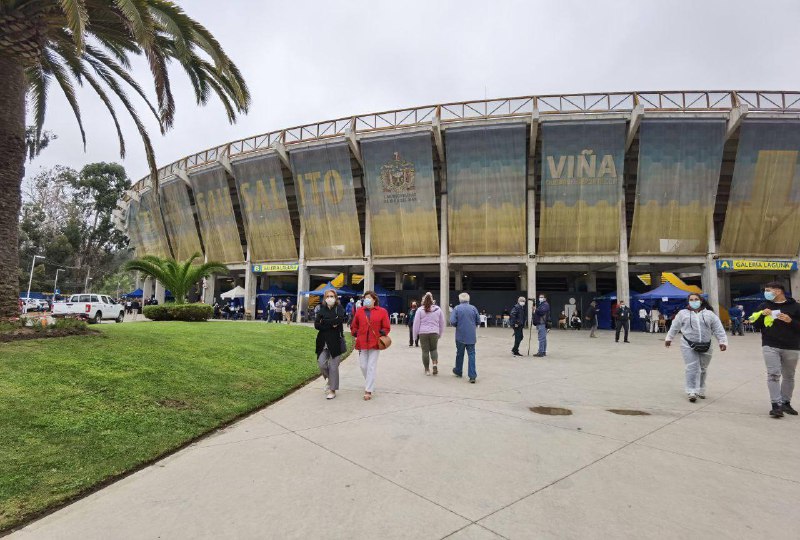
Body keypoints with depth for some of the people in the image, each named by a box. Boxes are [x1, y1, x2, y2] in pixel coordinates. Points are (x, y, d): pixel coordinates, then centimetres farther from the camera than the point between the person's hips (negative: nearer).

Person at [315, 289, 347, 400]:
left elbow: (339, 320, -20)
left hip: (336, 342, -3)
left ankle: (332, 390, 15)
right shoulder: (322, 309, 9)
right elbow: (316, 325, -3)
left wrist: (324, 322, -10)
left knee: (333, 366, 0)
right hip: (323, 342, 3)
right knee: (321, 363, -4)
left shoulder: (339, 308, -1)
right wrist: (331, 325, -13)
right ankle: (328, 378, 29)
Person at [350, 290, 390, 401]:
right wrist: (355, 335, 3)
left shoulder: (382, 312, -2)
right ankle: (370, 384, 34)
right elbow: (354, 326, 16)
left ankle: (368, 391, 4)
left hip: (375, 343, -3)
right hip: (362, 342, 3)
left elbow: (386, 328, 3)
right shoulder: (359, 311, 6)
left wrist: (381, 335, -12)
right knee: (363, 365, 9)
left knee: (371, 366, -2)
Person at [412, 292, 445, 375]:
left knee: (425, 351, 7)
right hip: (434, 333, 2)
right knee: (434, 349, 18)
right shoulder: (438, 309, 5)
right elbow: (442, 323, 12)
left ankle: (427, 370, 13)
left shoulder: (420, 310, -2)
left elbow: (416, 323, -1)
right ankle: (435, 363, -5)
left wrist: (415, 335, 7)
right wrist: (440, 334, 22)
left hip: (423, 333, -1)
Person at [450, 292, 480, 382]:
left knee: (460, 354, 16)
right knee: (471, 355, 1)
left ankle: (458, 371, 33)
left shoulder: (456, 308, -6)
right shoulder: (473, 308, 0)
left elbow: (453, 322, -13)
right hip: (471, 336, 1)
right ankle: (472, 376, -5)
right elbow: (478, 321, 4)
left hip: (460, 336, -1)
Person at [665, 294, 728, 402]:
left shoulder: (709, 314, 6)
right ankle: (692, 392, -8)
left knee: (703, 369, 14)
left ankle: (701, 391, 29)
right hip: (689, 345, -2)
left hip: (705, 346, 3)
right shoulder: (683, 313, 3)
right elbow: (675, 327, 11)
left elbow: (718, 329, 5)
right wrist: (669, 338, 16)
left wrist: (722, 341, -2)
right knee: (692, 368, -10)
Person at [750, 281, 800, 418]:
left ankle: (786, 403, 25)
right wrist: (762, 314, -9)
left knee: (789, 376, 11)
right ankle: (776, 405, -10)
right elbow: (756, 326, 8)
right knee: (773, 375, -10)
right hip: (770, 346, 0)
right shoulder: (764, 306, 7)